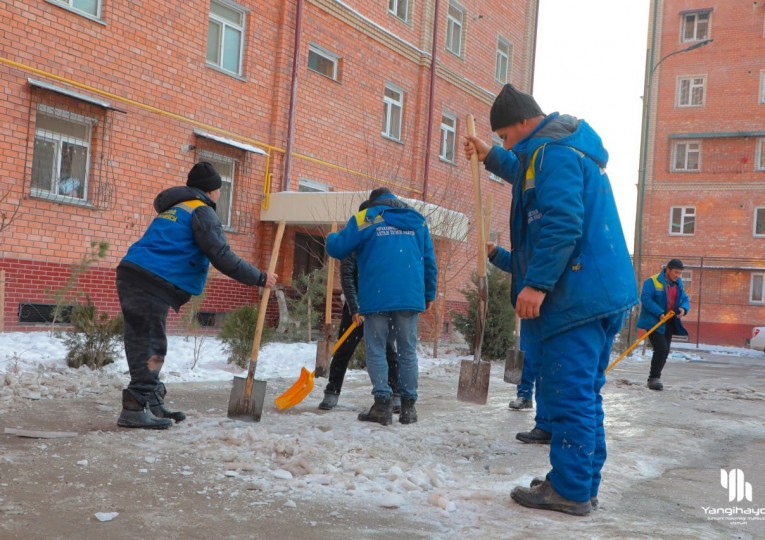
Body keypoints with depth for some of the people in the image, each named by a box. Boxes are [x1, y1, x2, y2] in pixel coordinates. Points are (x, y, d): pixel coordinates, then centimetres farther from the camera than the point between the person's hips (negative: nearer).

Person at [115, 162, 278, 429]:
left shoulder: (174, 208, 26)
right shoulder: (202, 212, -3)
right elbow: (222, 257, -11)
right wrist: (260, 278, -4)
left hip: (132, 274, 9)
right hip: (152, 283, -9)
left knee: (147, 345, 13)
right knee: (149, 346, -8)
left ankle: (153, 404, 20)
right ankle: (135, 408, -9)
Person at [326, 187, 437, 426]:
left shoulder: (365, 219, 3)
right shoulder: (418, 221, 14)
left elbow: (336, 248, 2)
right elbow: (429, 261, 14)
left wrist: (331, 237, 25)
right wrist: (429, 294, 22)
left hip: (376, 297, -3)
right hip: (410, 297, 3)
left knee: (376, 350, 5)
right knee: (408, 351, 10)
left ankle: (382, 404, -1)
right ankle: (409, 406, 11)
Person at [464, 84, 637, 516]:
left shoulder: (553, 151, -12)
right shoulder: (570, 146, 21)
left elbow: (561, 224, -23)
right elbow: (536, 182, 42)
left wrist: (537, 283, -21)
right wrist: (490, 157, 39)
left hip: (576, 294, -11)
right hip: (602, 291, 11)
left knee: (568, 392, -5)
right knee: (585, 392, 14)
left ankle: (570, 489, 1)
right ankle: (584, 485, 21)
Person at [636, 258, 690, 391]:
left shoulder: (678, 283, 10)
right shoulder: (652, 281, -13)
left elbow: (685, 299, 13)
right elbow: (645, 298, -21)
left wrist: (684, 308, -11)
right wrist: (659, 313, -28)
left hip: (669, 323, 8)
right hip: (654, 322, -8)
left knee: (665, 351, 9)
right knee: (661, 349, -17)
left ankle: (654, 379, 20)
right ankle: (654, 378, -8)